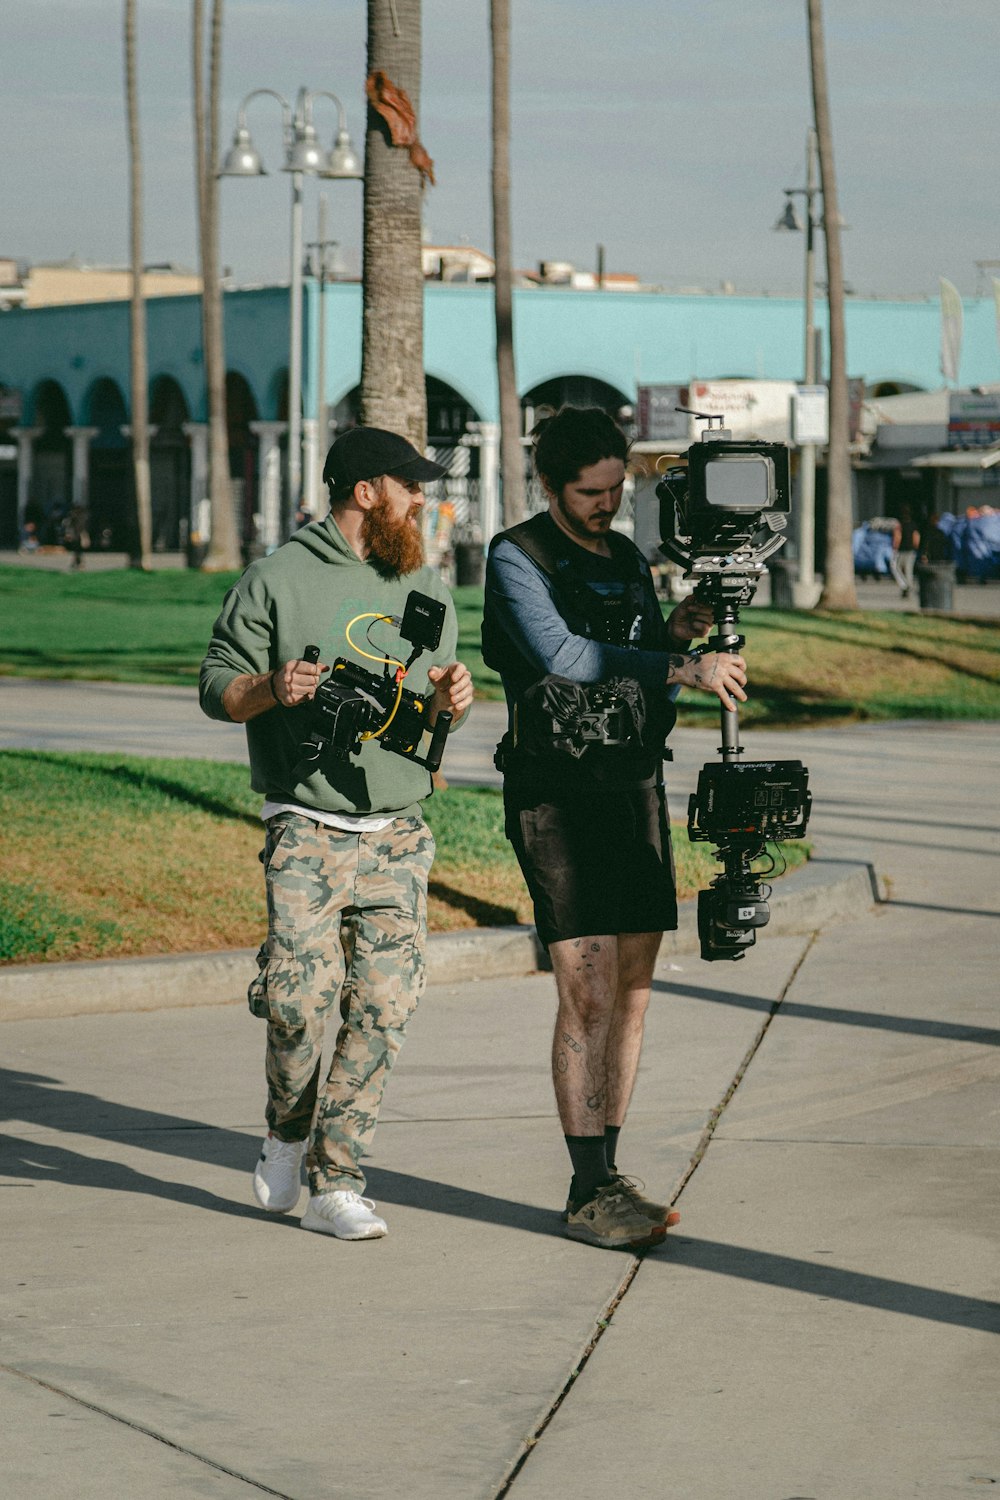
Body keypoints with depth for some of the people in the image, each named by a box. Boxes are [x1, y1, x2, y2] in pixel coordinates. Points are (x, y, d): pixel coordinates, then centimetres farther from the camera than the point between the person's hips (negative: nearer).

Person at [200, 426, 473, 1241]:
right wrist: (272, 689, -18)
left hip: (400, 835, 4)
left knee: (384, 1007, -4)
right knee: (300, 995, -15)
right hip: (308, 830, -4)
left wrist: (453, 699, -1)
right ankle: (289, 1129, 15)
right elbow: (217, 685, 2)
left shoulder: (426, 587, 15)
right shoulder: (279, 579, 0)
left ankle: (335, 1182, 4)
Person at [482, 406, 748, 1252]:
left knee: (632, 992, 5)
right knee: (588, 996, -11)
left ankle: (609, 1175, 13)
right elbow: (560, 655, -21)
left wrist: (676, 636, -2)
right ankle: (590, 1192, -8)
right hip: (557, 793, -7)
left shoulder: (629, 562, 16)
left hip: (636, 787, 7)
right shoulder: (517, 560, -4)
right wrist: (683, 665, -25)